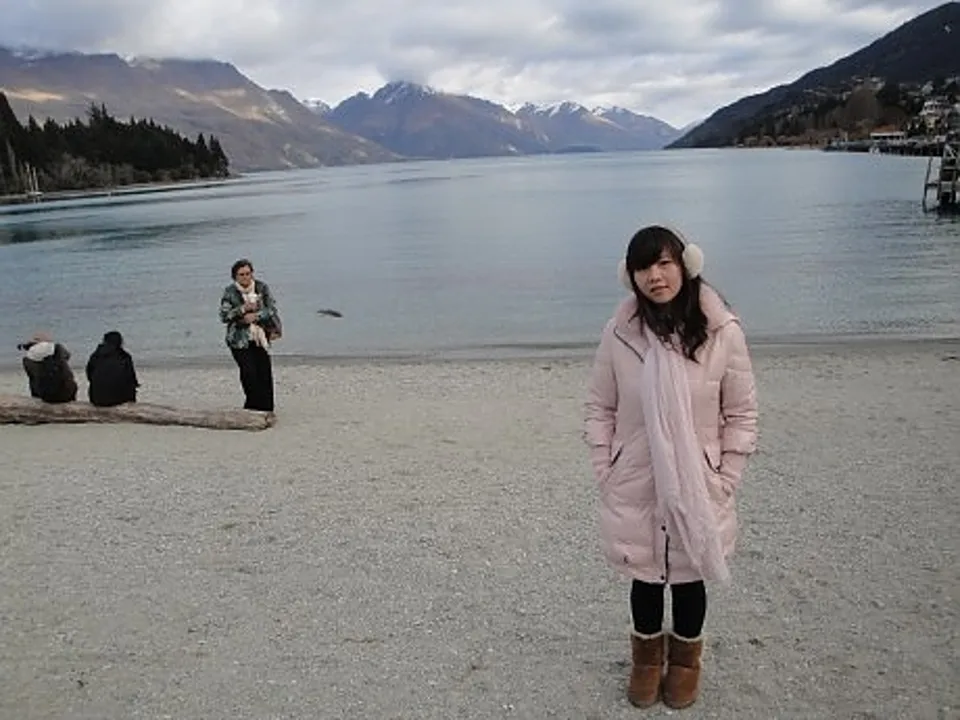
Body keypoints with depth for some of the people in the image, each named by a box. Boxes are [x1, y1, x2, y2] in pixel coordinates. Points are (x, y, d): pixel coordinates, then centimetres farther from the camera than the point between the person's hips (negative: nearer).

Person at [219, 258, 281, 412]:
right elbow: (224, 316, -4)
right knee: (249, 372, -14)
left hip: (260, 338, 2)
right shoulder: (229, 292, 1)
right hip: (240, 340, -2)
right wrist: (242, 309, -17)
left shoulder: (262, 288, 5)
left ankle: (266, 409, 10)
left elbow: (272, 309, 1)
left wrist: (255, 316, -13)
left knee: (265, 373, -1)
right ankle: (254, 407, -1)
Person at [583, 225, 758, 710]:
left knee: (689, 577, 18)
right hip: (634, 487, 1)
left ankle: (685, 657, 46)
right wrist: (604, 474, -3)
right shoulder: (618, 333, -9)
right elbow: (599, 408, 0)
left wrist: (723, 483, -5)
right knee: (644, 576, 19)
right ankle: (647, 654, 46)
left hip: (697, 488, -1)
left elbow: (741, 415, -4)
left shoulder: (723, 332, -13)